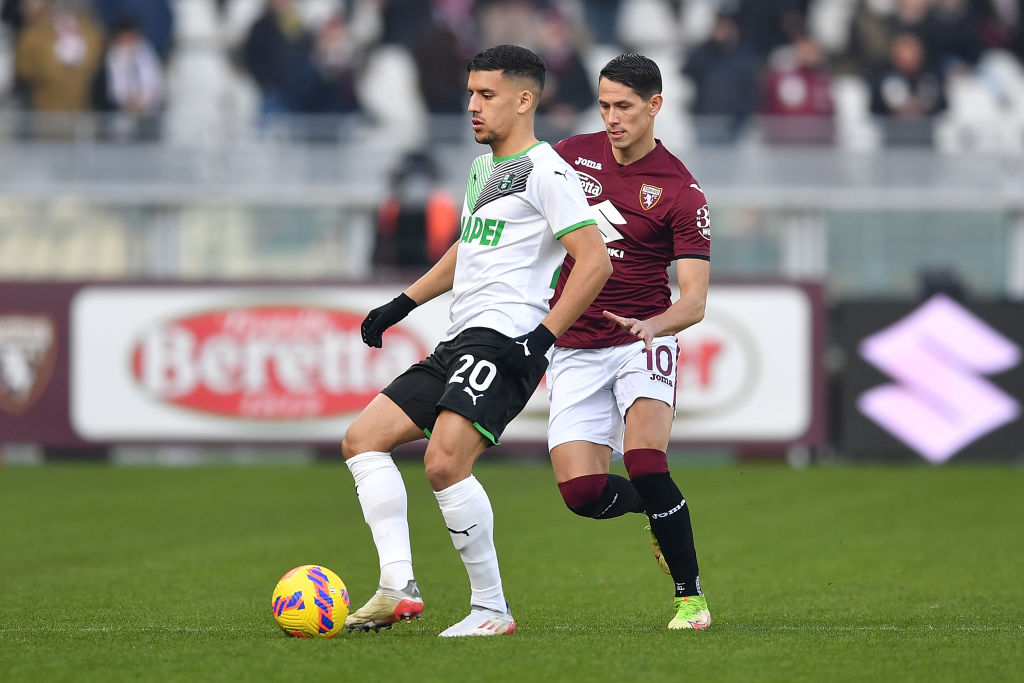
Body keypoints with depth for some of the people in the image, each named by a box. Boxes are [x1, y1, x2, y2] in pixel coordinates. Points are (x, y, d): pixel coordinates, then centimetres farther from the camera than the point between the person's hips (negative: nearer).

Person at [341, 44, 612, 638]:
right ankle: (399, 588, -3)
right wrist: (403, 304, 29)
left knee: (445, 463, -24)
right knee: (363, 439, 4)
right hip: (459, 343, 10)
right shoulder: (483, 167, 22)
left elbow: (595, 262, -15)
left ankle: (492, 607, -13)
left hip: (504, 340, -10)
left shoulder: (546, 172, -8)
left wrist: (544, 335, -19)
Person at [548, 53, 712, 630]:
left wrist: (653, 325, -32)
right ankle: (663, 508, 23)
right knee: (581, 490, -11)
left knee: (645, 463, -27)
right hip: (573, 348, 4)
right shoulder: (573, 155, 4)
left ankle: (691, 597, -12)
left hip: (643, 341, -4)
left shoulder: (681, 191, -7)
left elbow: (694, 301, -12)